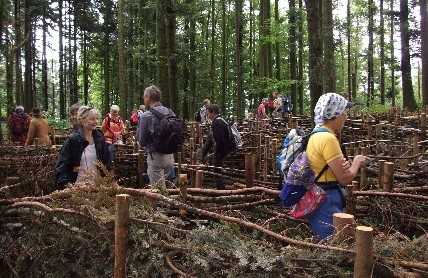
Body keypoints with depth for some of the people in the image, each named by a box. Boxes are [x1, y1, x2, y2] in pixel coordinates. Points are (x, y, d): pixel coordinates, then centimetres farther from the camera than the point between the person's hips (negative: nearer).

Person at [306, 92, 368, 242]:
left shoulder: (316, 135, 10)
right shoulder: (328, 138, -20)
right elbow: (345, 179, -18)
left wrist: (343, 165, -6)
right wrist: (357, 162, 1)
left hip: (318, 198, 10)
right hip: (327, 201, -10)